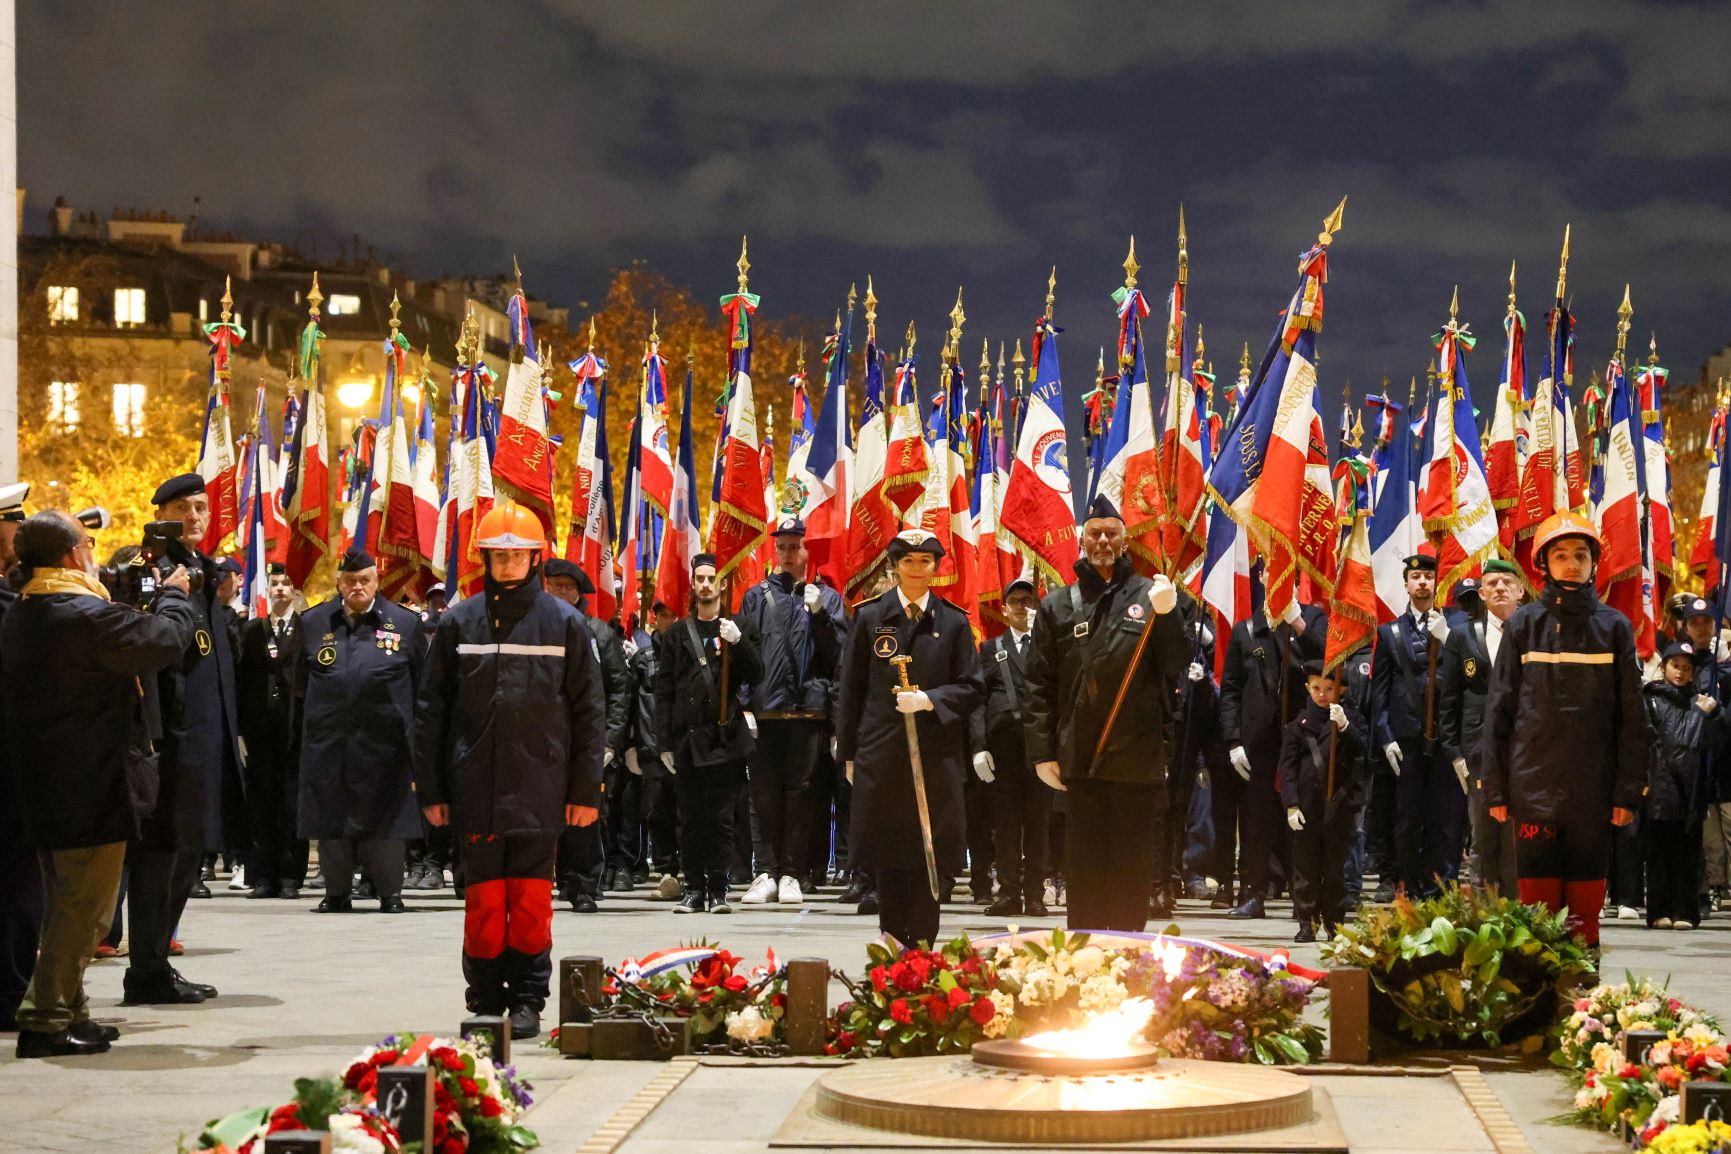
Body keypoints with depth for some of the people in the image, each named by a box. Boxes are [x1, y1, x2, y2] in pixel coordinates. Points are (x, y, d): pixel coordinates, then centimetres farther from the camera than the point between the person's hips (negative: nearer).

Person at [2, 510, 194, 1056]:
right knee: (86, 905, -4)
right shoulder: (87, 615, -20)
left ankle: (68, 1011, 24)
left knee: (66, 901, 18)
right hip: (92, 787, -10)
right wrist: (172, 595, 2)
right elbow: (163, 641, -16)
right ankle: (44, 1020, -5)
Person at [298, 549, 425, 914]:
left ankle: (390, 893, 12)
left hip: (384, 742, -2)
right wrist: (314, 719, 8)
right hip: (329, 743, 2)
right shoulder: (313, 622, 8)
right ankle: (337, 893, 18)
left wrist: (415, 743, 3)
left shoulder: (404, 623, 4)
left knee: (384, 819, 1)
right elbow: (300, 684, 14)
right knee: (332, 819, 6)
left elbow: (421, 688, 7)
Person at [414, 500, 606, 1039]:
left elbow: (589, 711, 4)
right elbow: (431, 710, 8)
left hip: (538, 789, -1)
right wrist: (430, 788, 4)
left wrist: (585, 790, 0)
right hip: (475, 789, 1)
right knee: (482, 901, 5)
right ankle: (484, 1002, 15)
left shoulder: (564, 622, 3)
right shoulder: (458, 622, 6)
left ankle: (528, 1002, 11)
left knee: (531, 900, 2)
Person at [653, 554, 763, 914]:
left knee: (722, 818, -2)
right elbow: (664, 692, 10)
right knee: (691, 820, 3)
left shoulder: (737, 630, 10)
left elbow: (755, 673, -2)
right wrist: (664, 743, 3)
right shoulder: (676, 635, 13)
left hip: (725, 738, -1)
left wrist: (738, 641, -19)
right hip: (687, 739, 2)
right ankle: (694, 889, 8)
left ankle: (718, 890, 3)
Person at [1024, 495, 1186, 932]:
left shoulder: (1150, 596, 7)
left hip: (1138, 759, -1)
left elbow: (1177, 667, 0)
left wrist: (1166, 614, -16)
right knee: (1085, 868, 5)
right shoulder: (1058, 605, 11)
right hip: (1079, 759, 1)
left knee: (1133, 868, 5)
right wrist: (1042, 752, 1)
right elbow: (1040, 685, 8)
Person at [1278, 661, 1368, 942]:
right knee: (1305, 864, 2)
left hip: (1340, 804, 0)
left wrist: (1344, 726, -29)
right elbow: (1287, 766, 3)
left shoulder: (1353, 719, 4)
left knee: (1335, 866, 6)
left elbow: (1361, 748, -13)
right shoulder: (1300, 723, 5)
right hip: (1307, 805, 1)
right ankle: (1307, 921, 9)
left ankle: (1334, 921, 17)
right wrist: (1291, 805, -5)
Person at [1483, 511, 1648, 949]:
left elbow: (1631, 716, 6)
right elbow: (1499, 711, 5)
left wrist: (1628, 791, 0)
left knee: (1586, 906, 4)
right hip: (1534, 785, -1)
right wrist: (1495, 789, 1)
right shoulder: (1523, 625, 5)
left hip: (1593, 789, 1)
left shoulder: (1614, 627, 6)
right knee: (1538, 901, -1)